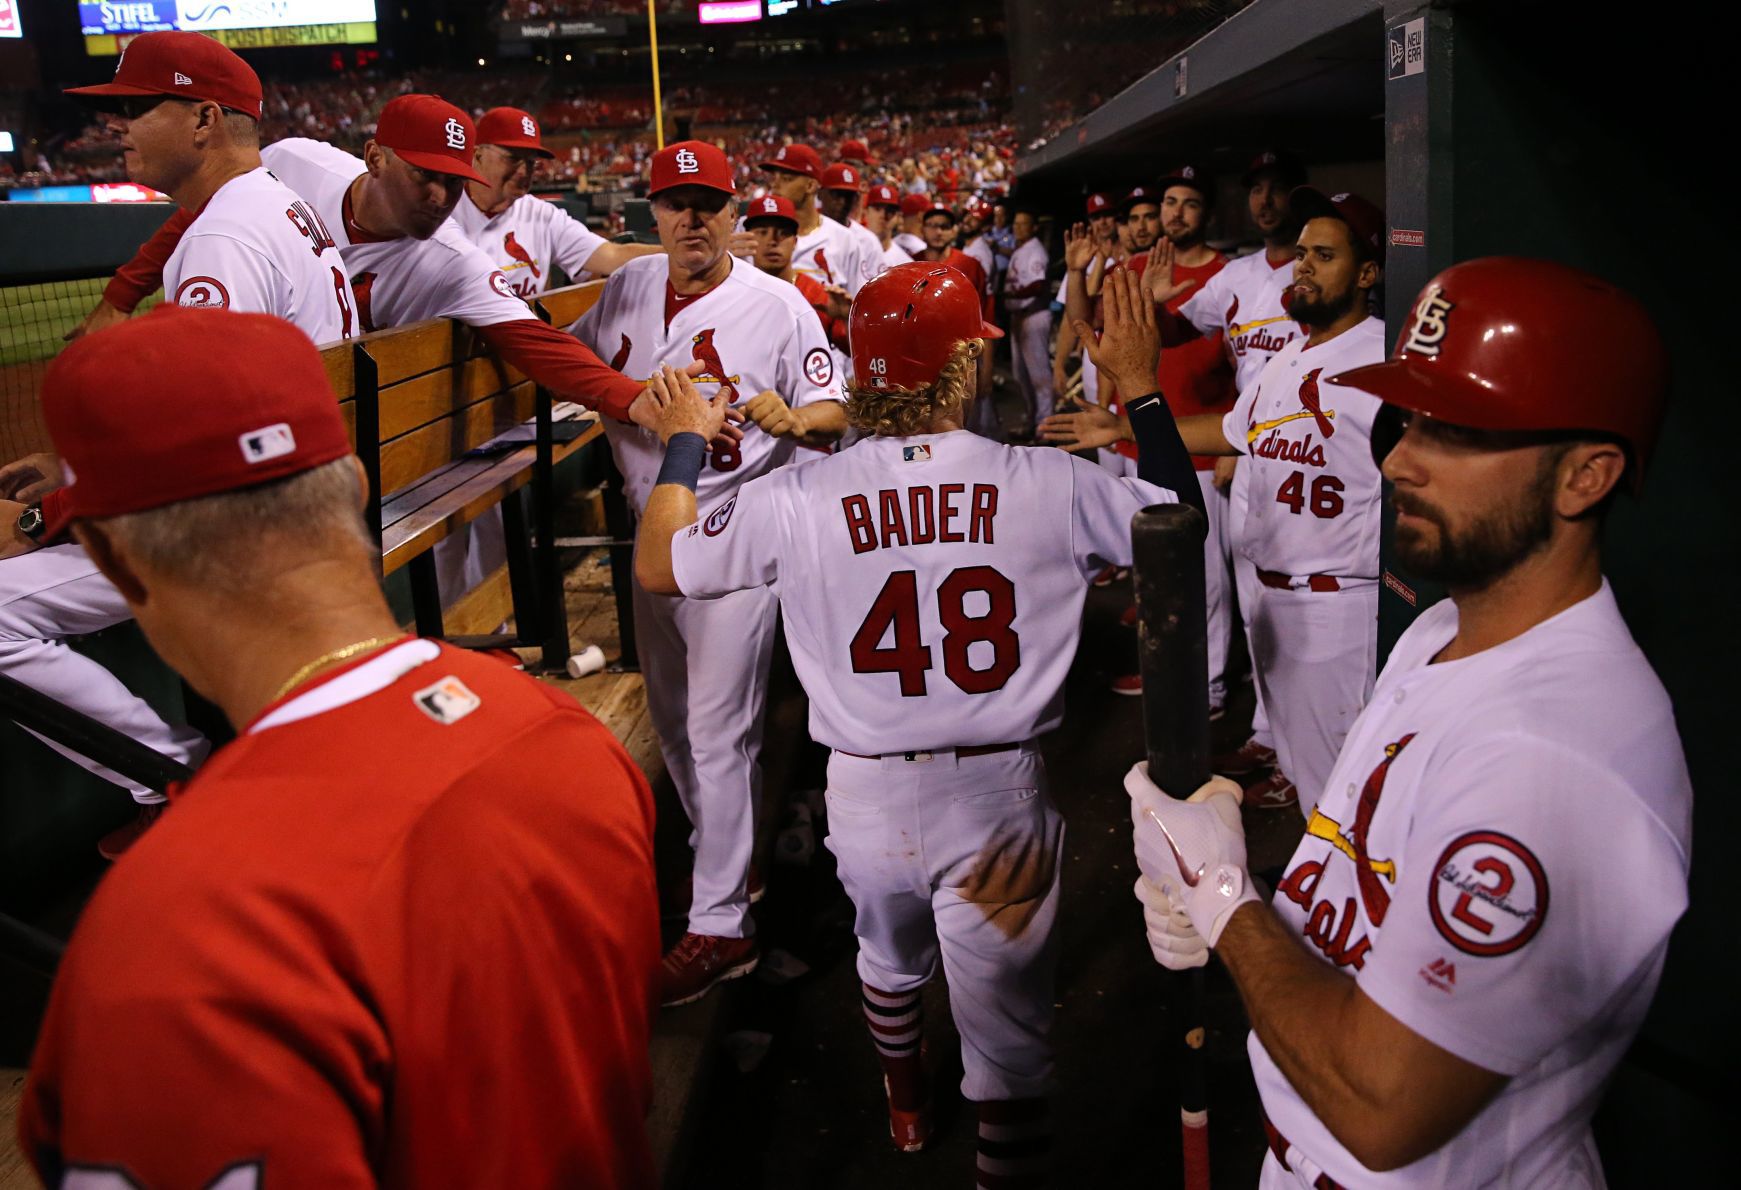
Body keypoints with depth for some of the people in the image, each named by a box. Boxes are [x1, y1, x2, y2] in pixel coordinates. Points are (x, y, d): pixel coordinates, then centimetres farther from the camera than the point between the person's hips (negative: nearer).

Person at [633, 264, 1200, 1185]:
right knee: (1008, 1035, 12)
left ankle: (906, 1110, 57)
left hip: (866, 798, 3)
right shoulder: (1050, 485, -11)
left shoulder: (795, 500, -11)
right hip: (1000, 796, -3)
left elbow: (657, 565, 4)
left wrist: (684, 445, 19)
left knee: (890, 961, 32)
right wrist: (1143, 388, 13)